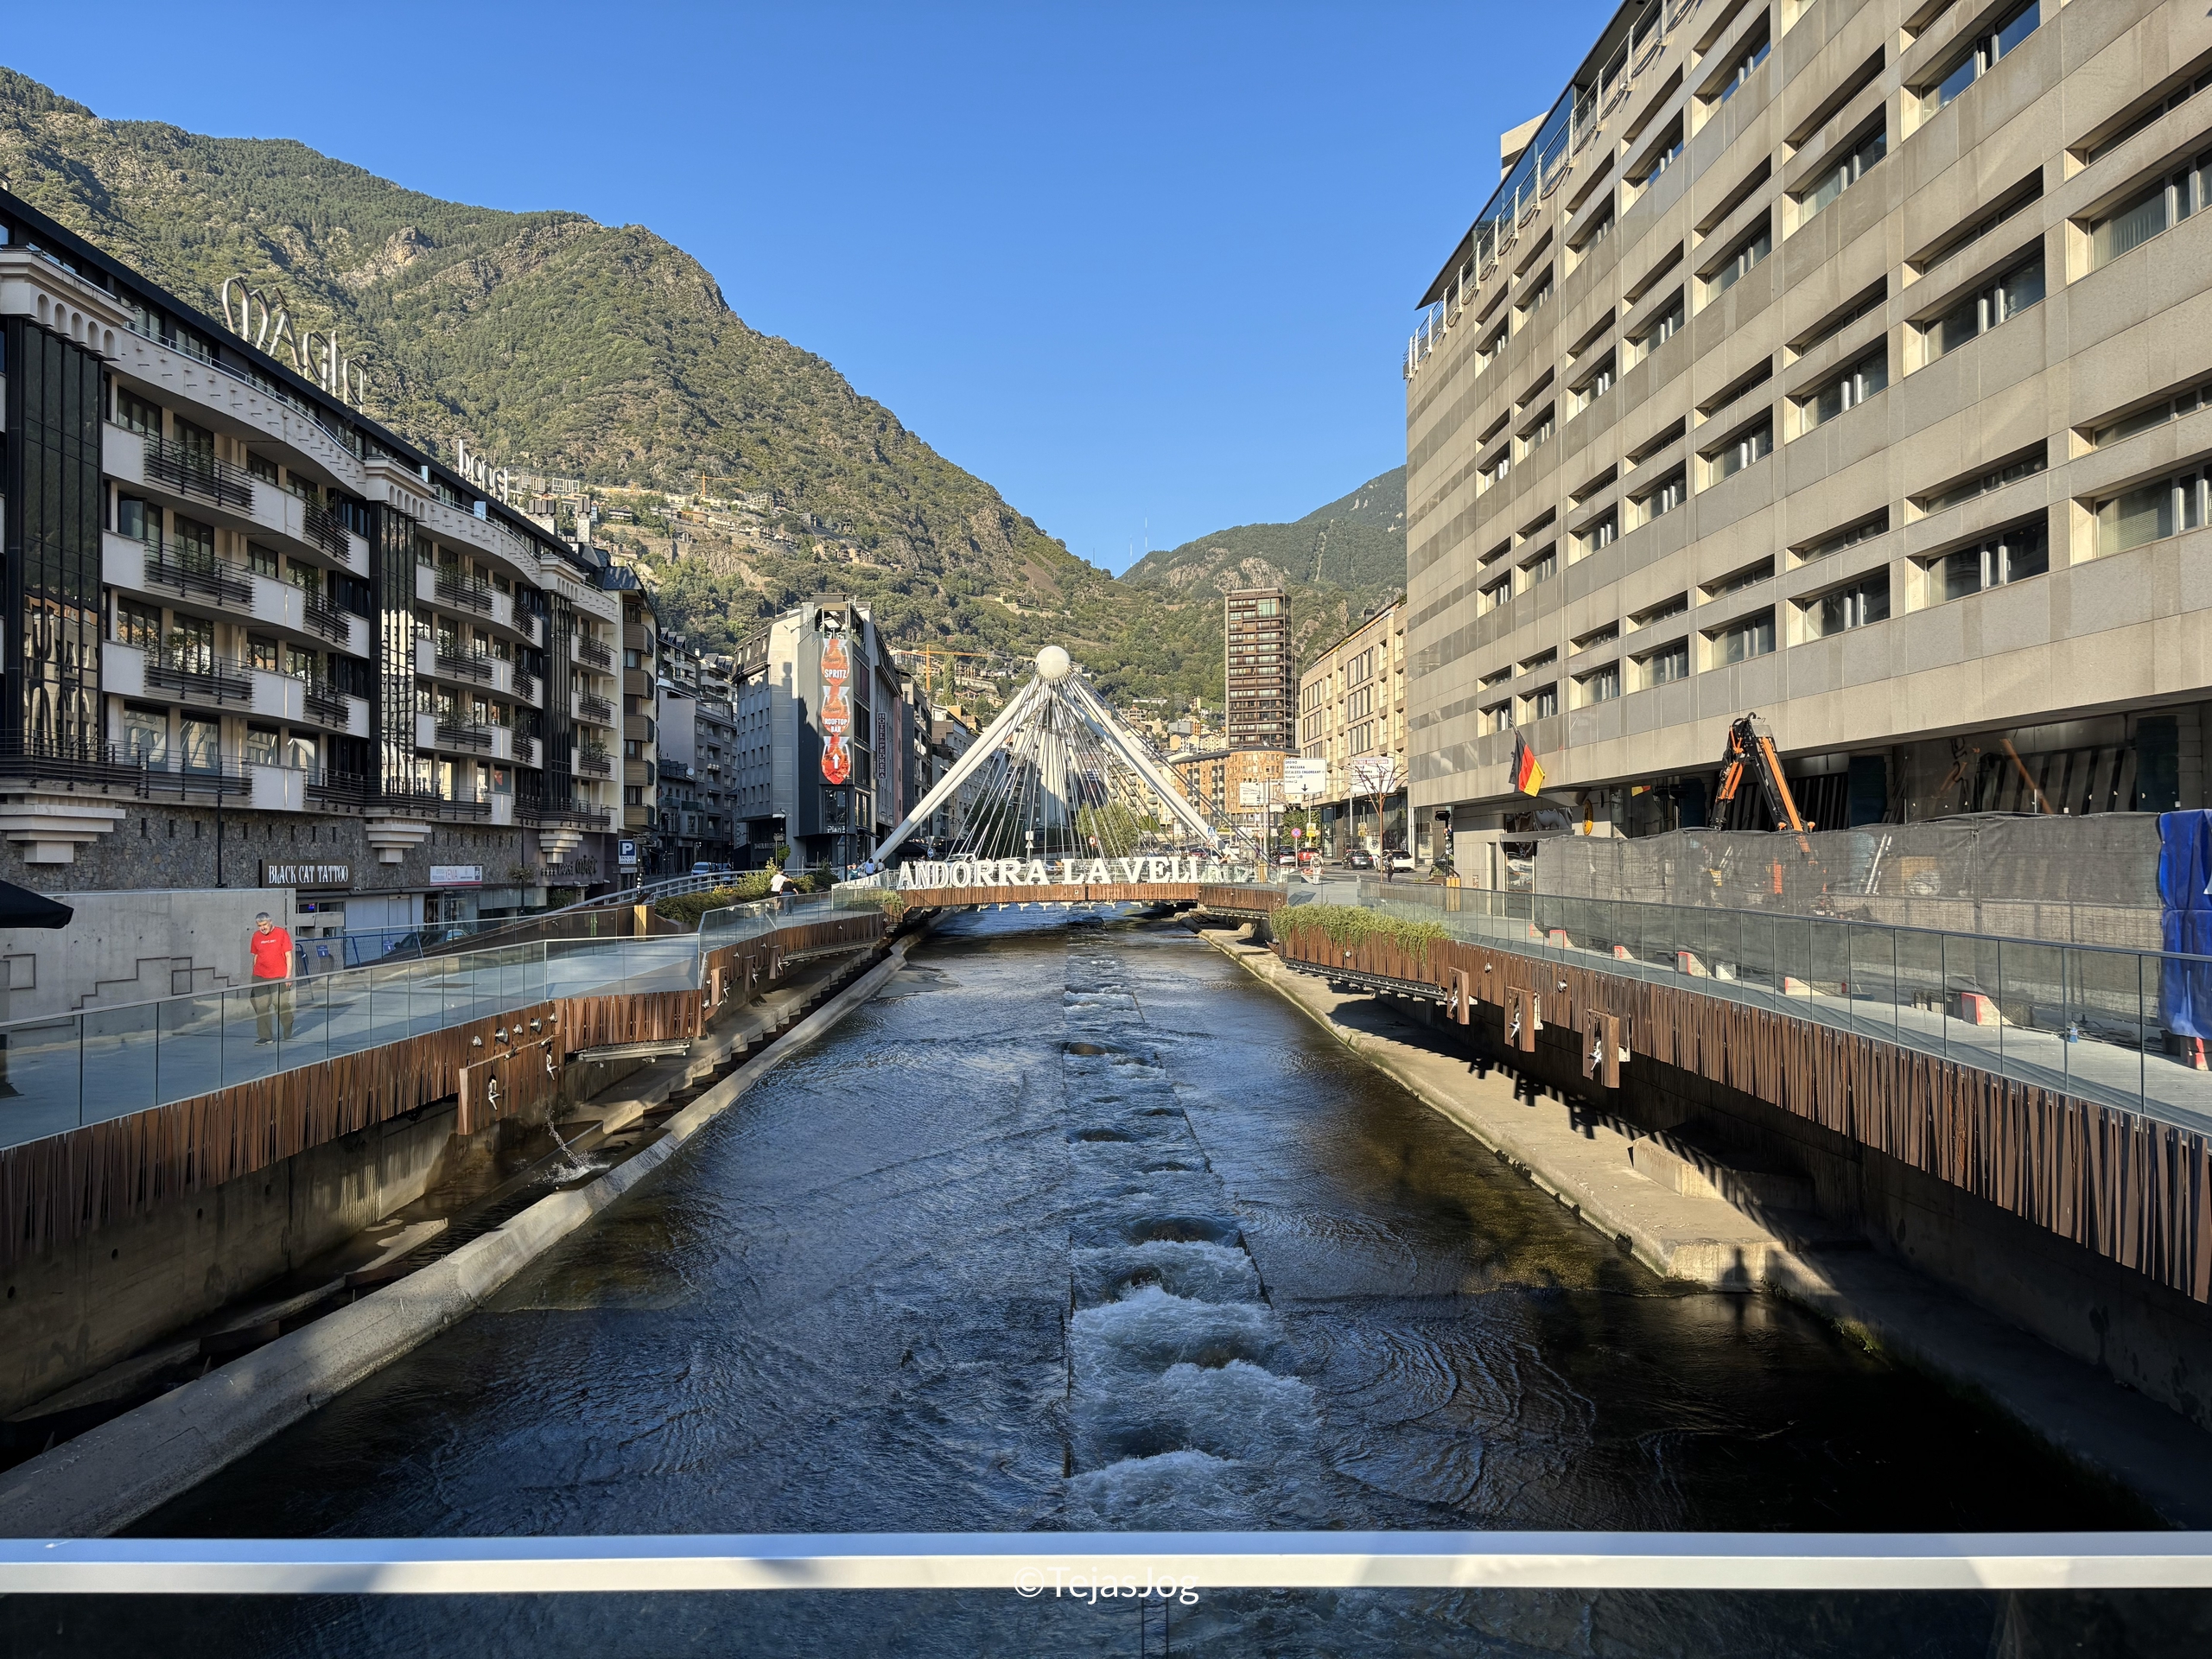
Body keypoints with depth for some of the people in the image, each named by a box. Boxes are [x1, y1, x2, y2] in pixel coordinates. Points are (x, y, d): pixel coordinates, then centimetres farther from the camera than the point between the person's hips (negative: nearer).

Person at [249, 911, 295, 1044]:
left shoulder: (281, 933, -3)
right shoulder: (256, 936, 8)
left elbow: (288, 955, -3)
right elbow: (255, 956, 15)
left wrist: (288, 975, -8)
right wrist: (254, 976, 12)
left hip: (279, 978, -4)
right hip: (260, 978, 4)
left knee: (282, 1006, -2)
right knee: (261, 1007, 2)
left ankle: (289, 1035, 13)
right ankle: (265, 1036, 8)